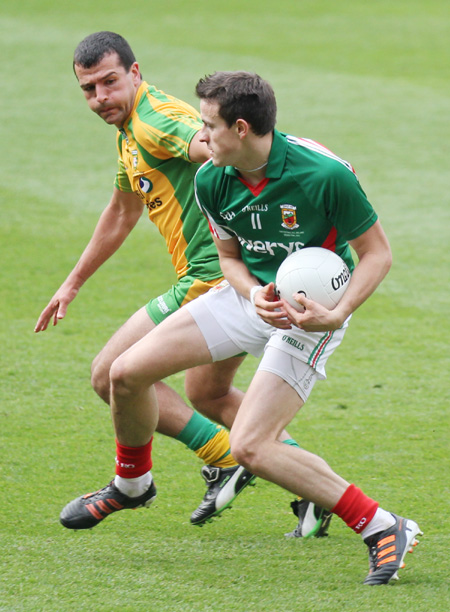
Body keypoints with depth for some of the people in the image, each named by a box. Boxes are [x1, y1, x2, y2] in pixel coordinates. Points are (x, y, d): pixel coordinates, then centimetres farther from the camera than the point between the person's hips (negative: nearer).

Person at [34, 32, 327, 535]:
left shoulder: (156, 119, -14)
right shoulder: (130, 133, 19)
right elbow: (121, 213, 35)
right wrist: (73, 283, 43)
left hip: (212, 277, -11)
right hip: (235, 279, 11)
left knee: (112, 374, -4)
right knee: (206, 394, 26)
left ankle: (223, 460, -3)